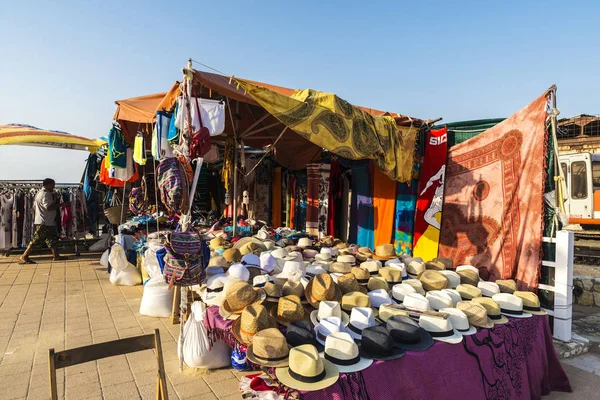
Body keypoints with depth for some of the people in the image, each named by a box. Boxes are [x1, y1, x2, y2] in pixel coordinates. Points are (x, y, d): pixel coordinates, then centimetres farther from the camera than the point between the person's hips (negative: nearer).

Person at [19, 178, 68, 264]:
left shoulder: (39, 193, 17)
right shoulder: (45, 194, -16)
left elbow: (34, 207, 21)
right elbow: (48, 207, -25)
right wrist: (59, 205, -17)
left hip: (48, 222, 11)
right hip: (44, 222, -11)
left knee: (52, 239, 12)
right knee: (37, 240, -4)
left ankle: (56, 256, 17)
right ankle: (24, 256, 4)